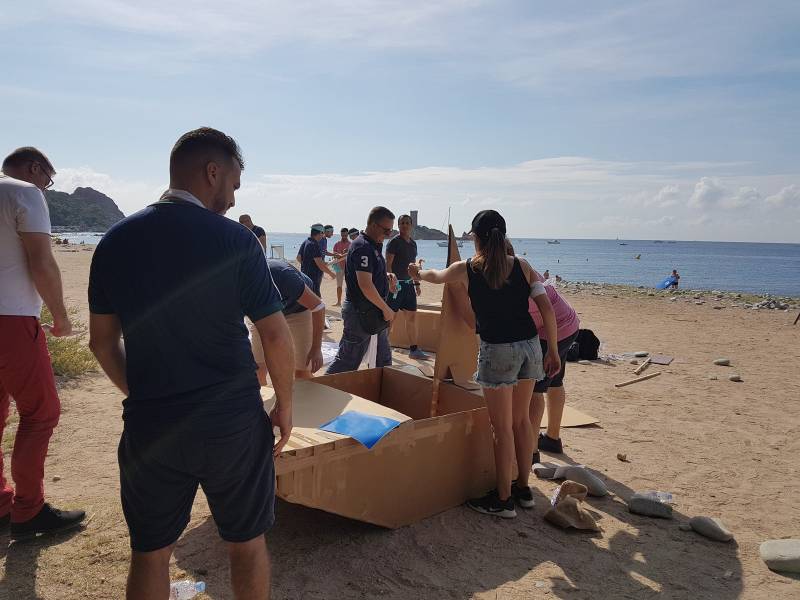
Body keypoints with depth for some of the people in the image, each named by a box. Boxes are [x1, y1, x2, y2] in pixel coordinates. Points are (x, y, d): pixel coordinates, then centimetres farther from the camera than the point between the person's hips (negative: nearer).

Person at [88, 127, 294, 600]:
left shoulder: (116, 241, 0)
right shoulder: (236, 241, -12)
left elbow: (102, 341, 6)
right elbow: (276, 335, -11)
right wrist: (285, 406, 3)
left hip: (149, 426, 4)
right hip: (232, 423, -3)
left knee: (150, 552, 20)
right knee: (247, 544, 17)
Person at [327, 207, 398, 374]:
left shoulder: (374, 246, 12)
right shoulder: (363, 247, -19)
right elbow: (365, 285, -27)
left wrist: (387, 276, 5)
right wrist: (386, 309, -17)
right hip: (360, 313, -10)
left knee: (384, 359, 18)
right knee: (348, 361, -2)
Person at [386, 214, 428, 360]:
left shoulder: (413, 244, 13)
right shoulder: (394, 242, -10)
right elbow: (388, 264, -15)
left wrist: (416, 283, 19)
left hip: (408, 284, 8)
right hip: (396, 283, -8)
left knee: (412, 317, 9)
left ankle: (414, 349, 16)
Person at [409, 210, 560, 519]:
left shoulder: (466, 269, -2)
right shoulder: (521, 266, 5)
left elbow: (436, 276, 20)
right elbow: (546, 308, 1)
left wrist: (419, 273, 42)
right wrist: (553, 351, 8)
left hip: (498, 350, -5)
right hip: (530, 345, 5)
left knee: (502, 428, 4)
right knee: (521, 420, 18)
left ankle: (503, 499, 15)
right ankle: (523, 489, 31)